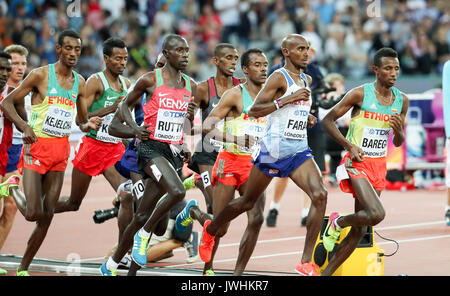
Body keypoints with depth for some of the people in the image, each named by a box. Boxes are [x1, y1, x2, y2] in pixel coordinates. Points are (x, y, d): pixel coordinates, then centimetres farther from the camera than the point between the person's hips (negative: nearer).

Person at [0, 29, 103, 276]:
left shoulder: (80, 83, 10)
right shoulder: (41, 75, -6)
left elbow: (81, 122, 18)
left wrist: (89, 124, -6)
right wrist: (24, 126, -19)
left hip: (61, 149, 5)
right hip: (37, 146, -5)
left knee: (47, 215, 2)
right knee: (34, 213, -14)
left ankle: (23, 269, 14)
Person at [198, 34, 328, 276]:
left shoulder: (306, 80, 14)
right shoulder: (279, 77, -10)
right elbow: (254, 110, -18)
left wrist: (306, 117, 12)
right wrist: (285, 100, -25)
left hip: (299, 150, 6)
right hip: (273, 149, -6)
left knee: (319, 195, -18)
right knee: (248, 202, 9)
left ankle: (306, 261, -17)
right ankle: (210, 230, 38)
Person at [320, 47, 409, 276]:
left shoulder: (401, 100, 5)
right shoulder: (360, 94, -11)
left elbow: (398, 142, 14)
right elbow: (327, 120, -6)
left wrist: (398, 130, -9)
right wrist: (349, 145, -16)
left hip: (379, 165, 6)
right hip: (357, 163, -6)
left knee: (360, 229, 4)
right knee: (376, 214, -26)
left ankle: (326, 274, 14)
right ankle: (337, 223, 4)